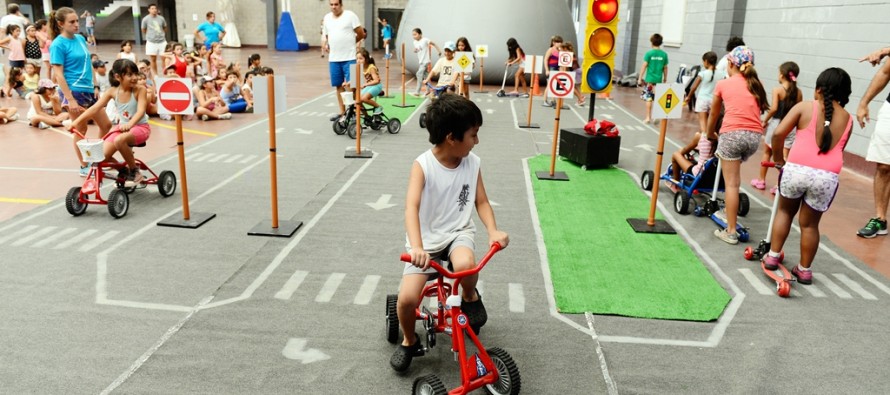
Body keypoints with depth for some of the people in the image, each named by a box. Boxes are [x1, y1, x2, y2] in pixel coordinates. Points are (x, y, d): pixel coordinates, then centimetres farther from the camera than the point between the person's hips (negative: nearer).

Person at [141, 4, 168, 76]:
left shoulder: (161, 18, 0)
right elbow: (143, 30, 8)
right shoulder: (145, 19, -5)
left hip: (162, 41, 1)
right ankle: (156, 75, 14)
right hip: (151, 42, -1)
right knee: (153, 59, 5)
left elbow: (165, 28, 17)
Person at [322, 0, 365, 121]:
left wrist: (350, 43, 4)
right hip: (333, 58, 5)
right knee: (338, 86, 10)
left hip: (349, 58, -5)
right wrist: (326, 44, 7)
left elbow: (361, 34, -3)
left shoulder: (350, 15, -4)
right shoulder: (327, 17, 12)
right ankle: (342, 112, 18)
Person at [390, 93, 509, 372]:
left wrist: (493, 230, -18)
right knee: (407, 297, -16)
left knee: (465, 265, -34)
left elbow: (481, 202, 2)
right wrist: (416, 247, -45)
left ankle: (470, 296, 3)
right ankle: (410, 341, 17)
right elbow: (411, 207, -29)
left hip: (459, 232, 2)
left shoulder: (473, 163, -5)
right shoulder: (423, 165, -17)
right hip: (427, 237, -1)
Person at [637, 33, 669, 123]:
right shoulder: (664, 54, 1)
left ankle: (648, 118, 5)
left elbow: (644, 66, -8)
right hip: (659, 79, 2)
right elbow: (665, 68, 6)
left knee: (648, 98, 4)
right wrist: (665, 79, 18)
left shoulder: (649, 53, -7)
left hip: (649, 79, -2)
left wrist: (640, 78, -3)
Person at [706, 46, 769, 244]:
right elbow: (757, 111, 16)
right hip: (755, 135, 4)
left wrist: (710, 135, 39)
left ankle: (731, 232, 2)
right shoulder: (756, 85, 20)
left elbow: (713, 115, 22)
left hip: (732, 133, -4)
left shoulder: (723, 84, 12)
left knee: (731, 183, 0)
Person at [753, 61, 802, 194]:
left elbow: (773, 108, -20)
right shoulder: (798, 92, 2)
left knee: (767, 152, 16)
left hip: (776, 124, -3)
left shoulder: (777, 90, -11)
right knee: (785, 156, 2)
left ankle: (761, 180, 27)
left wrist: (765, 120, -7)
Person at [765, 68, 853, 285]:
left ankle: (773, 256, 25)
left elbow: (778, 133, -4)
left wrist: (778, 158, 10)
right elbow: (837, 150, 11)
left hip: (797, 168, -1)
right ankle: (804, 270, 27)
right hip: (827, 176, 2)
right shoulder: (847, 119, 14)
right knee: (810, 223, 16)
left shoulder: (805, 107, 5)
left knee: (785, 211, 24)